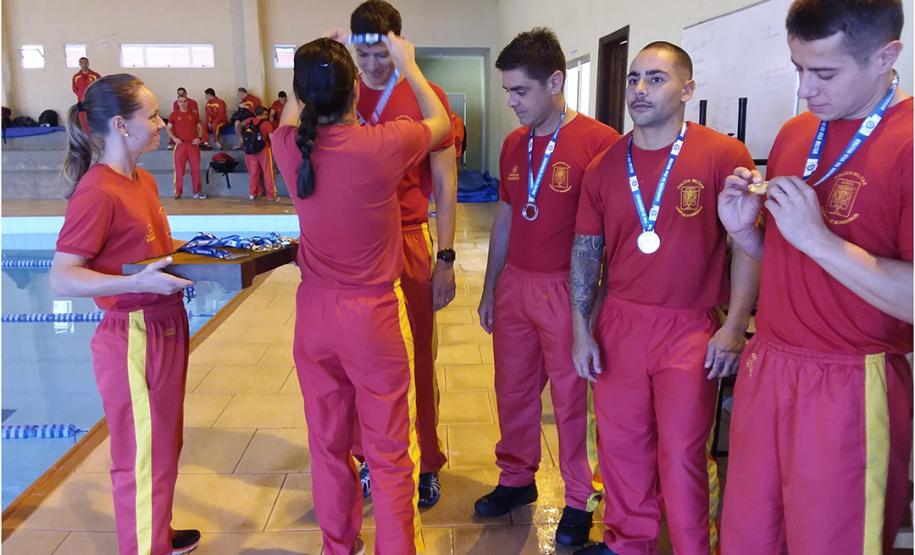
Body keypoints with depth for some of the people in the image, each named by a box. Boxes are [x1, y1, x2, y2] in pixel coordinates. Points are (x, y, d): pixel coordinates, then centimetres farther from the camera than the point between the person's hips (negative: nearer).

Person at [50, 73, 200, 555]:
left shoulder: (143, 181, 8)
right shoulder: (97, 193, -19)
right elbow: (61, 279, -22)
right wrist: (140, 282, -31)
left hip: (166, 329, 9)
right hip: (134, 340, -9)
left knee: (164, 447, 23)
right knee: (143, 459, 5)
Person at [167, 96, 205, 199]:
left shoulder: (194, 114, 9)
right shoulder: (174, 115, 4)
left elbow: (200, 127, 14)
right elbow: (168, 129, 7)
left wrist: (199, 138, -3)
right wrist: (174, 138, -9)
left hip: (193, 144, 1)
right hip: (180, 144, -1)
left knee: (196, 168, 3)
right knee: (179, 168, 0)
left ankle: (197, 190, 11)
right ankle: (178, 191, 6)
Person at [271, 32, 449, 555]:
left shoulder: (289, 147, -5)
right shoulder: (384, 145, -17)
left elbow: (290, 115, 21)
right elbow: (441, 123, 5)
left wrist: (314, 69, 26)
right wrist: (408, 65, 17)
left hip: (315, 313, 5)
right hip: (375, 313, -4)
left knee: (328, 442, 18)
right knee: (391, 450, 8)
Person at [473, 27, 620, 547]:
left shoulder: (599, 142, -14)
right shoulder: (514, 143, 7)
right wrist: (490, 288, 15)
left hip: (567, 290, -6)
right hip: (514, 285, 6)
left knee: (572, 397, 8)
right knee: (513, 390, 16)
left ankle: (580, 499, 27)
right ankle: (517, 478, 37)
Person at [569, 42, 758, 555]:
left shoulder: (724, 155, -7)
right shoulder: (604, 166, 4)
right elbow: (586, 250, 8)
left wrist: (735, 326, -10)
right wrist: (582, 330, 3)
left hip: (691, 330, -3)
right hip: (619, 324, 4)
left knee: (683, 455, 5)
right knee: (621, 444, 14)